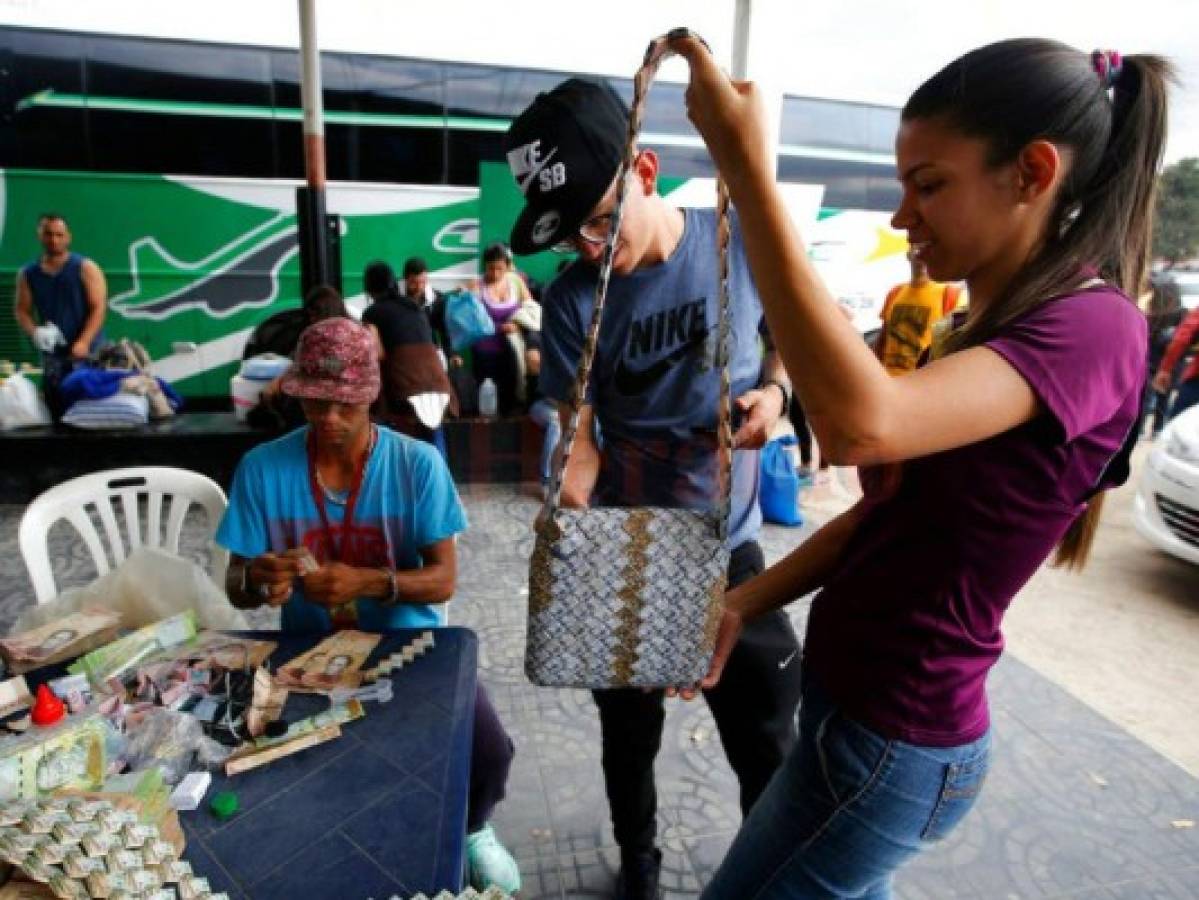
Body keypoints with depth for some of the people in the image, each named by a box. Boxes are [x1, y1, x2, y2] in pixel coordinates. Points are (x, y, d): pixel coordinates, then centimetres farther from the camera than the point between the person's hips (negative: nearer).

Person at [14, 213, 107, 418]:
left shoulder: (86, 268, -2)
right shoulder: (27, 274, 10)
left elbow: (99, 307, -8)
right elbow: (22, 311, 11)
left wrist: (83, 342, -18)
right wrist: (35, 332, -12)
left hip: (88, 352, -4)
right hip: (52, 354, 4)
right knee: (56, 411, 5)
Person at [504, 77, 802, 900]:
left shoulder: (741, 244, -9)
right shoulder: (573, 300, -11)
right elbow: (579, 437, -12)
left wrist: (775, 389, -13)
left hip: (729, 546, 0)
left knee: (766, 740, 13)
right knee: (630, 734, 20)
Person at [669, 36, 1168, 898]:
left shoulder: (1092, 329, -20)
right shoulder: (989, 328, 8)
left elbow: (863, 424, -41)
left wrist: (747, 166, -35)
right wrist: (744, 602, -2)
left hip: (893, 738, -8)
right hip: (856, 701, 9)